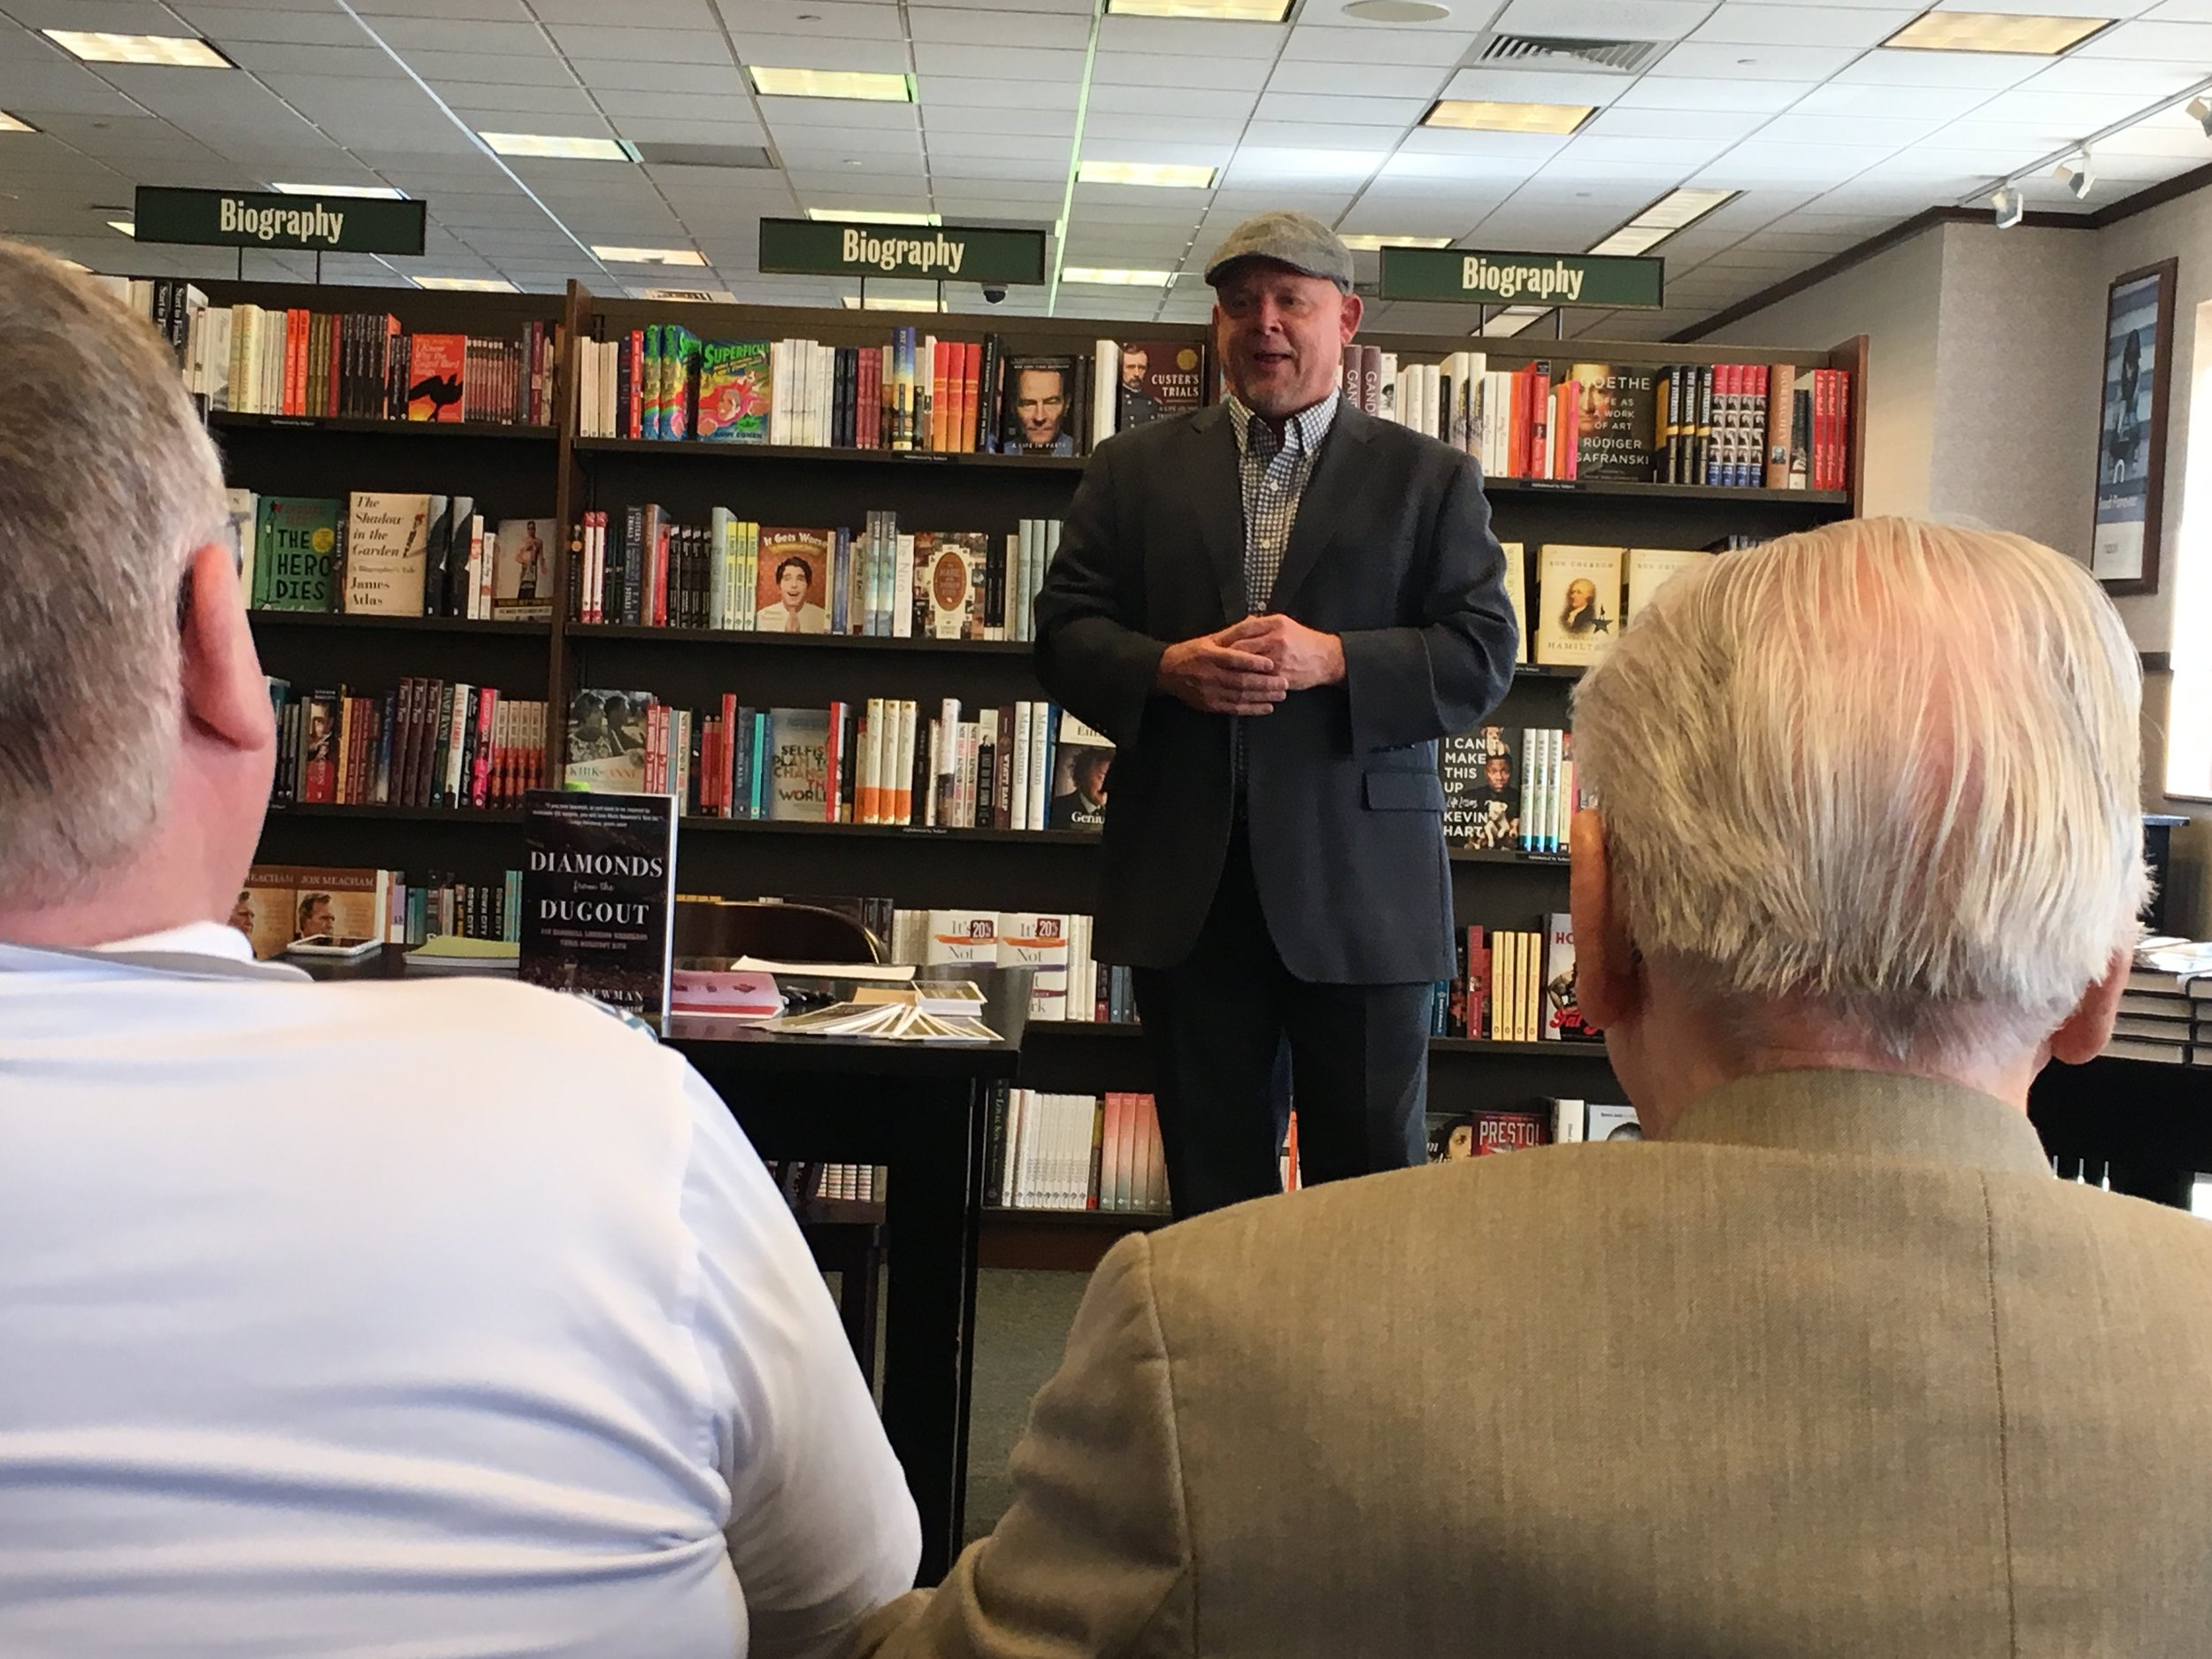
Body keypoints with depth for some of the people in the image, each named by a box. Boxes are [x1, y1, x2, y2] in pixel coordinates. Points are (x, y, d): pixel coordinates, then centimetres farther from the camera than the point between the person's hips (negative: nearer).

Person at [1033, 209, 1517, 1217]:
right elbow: (1063, 633, 7)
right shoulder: (1133, 472, 12)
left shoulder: (1431, 480, 7)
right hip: (1186, 882, 2)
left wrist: (1332, 660, -17)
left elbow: (1483, 657, -1)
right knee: (1208, 1169, 12)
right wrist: (1167, 669, -13)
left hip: (1360, 884, -2)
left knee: (1372, 1166, 5)